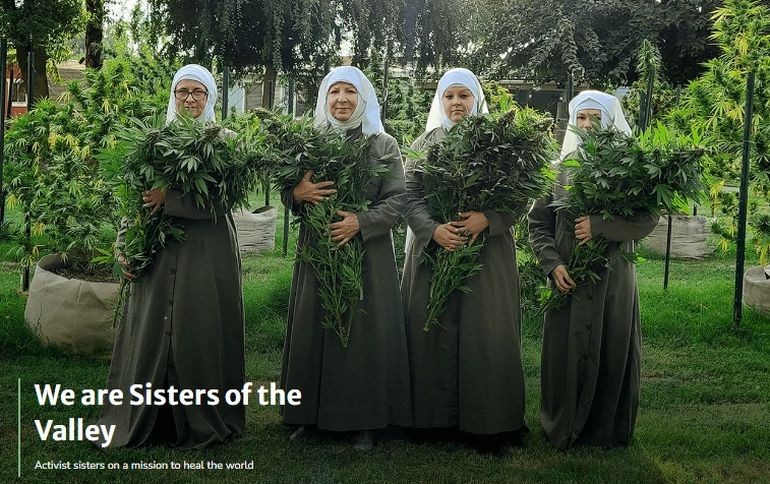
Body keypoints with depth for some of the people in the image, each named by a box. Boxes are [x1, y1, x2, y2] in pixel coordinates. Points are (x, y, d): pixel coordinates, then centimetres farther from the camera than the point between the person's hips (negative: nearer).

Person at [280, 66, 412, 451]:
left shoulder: (383, 145, 2)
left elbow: (398, 199, -4)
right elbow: (288, 195, 11)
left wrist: (361, 222, -18)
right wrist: (297, 193, -13)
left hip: (367, 251, -2)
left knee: (364, 328, -1)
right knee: (313, 326, 3)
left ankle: (364, 420, 9)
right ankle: (312, 415, 15)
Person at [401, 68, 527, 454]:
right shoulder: (425, 143, 11)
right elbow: (410, 195, 2)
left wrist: (487, 219, -19)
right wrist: (433, 229, -16)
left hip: (487, 251, -2)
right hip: (433, 248, 2)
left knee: (485, 331, -3)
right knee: (432, 330, 1)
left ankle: (487, 424, 3)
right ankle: (434, 415, 11)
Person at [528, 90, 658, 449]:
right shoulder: (560, 168, 5)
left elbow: (648, 219, -10)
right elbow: (538, 223, 5)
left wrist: (598, 226, -20)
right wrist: (553, 264, -8)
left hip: (613, 279, -1)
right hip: (567, 279, 1)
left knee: (611, 351, 5)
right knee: (564, 351, 4)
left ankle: (608, 428, 21)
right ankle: (563, 428, 20)